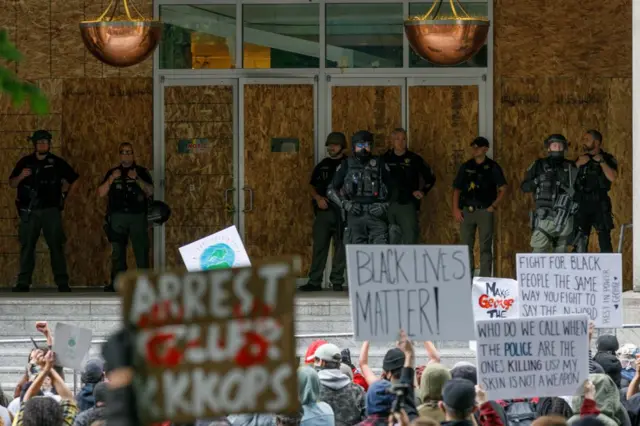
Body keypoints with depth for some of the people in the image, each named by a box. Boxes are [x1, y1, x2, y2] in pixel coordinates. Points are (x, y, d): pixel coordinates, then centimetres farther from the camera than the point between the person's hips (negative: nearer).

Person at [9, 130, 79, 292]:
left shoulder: (57, 163, 5)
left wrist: (65, 195, 8)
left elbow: (74, 179, 14)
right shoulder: (25, 162, 8)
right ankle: (23, 282, 4)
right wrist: (21, 176, -11)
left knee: (56, 246, -3)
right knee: (27, 247, 0)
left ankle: (62, 282, -1)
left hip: (51, 210, -1)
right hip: (29, 211, 1)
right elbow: (12, 184, 9)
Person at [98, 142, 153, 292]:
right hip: (118, 216, 2)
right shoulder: (113, 172, 17)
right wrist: (112, 179, -5)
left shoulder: (141, 172, 12)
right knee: (117, 251, -2)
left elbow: (150, 191, 0)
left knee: (141, 250, -7)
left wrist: (137, 179, -13)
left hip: (137, 216, -2)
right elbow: (101, 193, 9)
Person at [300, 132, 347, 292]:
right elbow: (313, 187, 18)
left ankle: (337, 281, 4)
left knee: (341, 246, -1)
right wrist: (318, 198, -2)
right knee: (319, 245, -1)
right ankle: (314, 281, 0)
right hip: (323, 210, 3)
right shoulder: (322, 166, 16)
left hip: (341, 211, -3)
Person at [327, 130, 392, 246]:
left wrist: (385, 206, -3)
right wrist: (345, 204, -2)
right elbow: (331, 190, 12)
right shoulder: (347, 165, 10)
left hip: (376, 214, -1)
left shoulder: (379, 164, 9)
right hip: (355, 215, 1)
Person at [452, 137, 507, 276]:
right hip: (467, 211, 3)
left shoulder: (493, 167, 2)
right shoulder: (466, 167, 10)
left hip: (484, 211, -3)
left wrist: (493, 206, -7)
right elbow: (457, 190, 11)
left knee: (485, 247, -1)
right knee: (466, 246, 4)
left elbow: (502, 189, 0)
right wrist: (456, 209, 1)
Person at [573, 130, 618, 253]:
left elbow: (612, 177, -13)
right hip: (582, 204, 4)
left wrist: (601, 161, -12)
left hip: (599, 204, -4)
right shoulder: (581, 159, 17)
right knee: (580, 239, 2)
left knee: (604, 238, -6)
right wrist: (578, 164, -5)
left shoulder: (608, 159, 4)